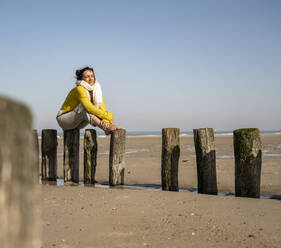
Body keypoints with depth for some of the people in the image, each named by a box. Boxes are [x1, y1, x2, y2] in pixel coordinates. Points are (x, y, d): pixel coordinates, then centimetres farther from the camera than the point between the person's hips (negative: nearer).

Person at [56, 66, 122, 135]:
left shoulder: (97, 91, -3)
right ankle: (104, 127, -46)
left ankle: (106, 125, -34)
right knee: (85, 106, -32)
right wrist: (108, 116, -36)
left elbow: (103, 109, -12)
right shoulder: (79, 89, -24)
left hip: (77, 123, 7)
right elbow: (90, 108, -37)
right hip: (64, 119, -6)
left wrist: (105, 122, -31)